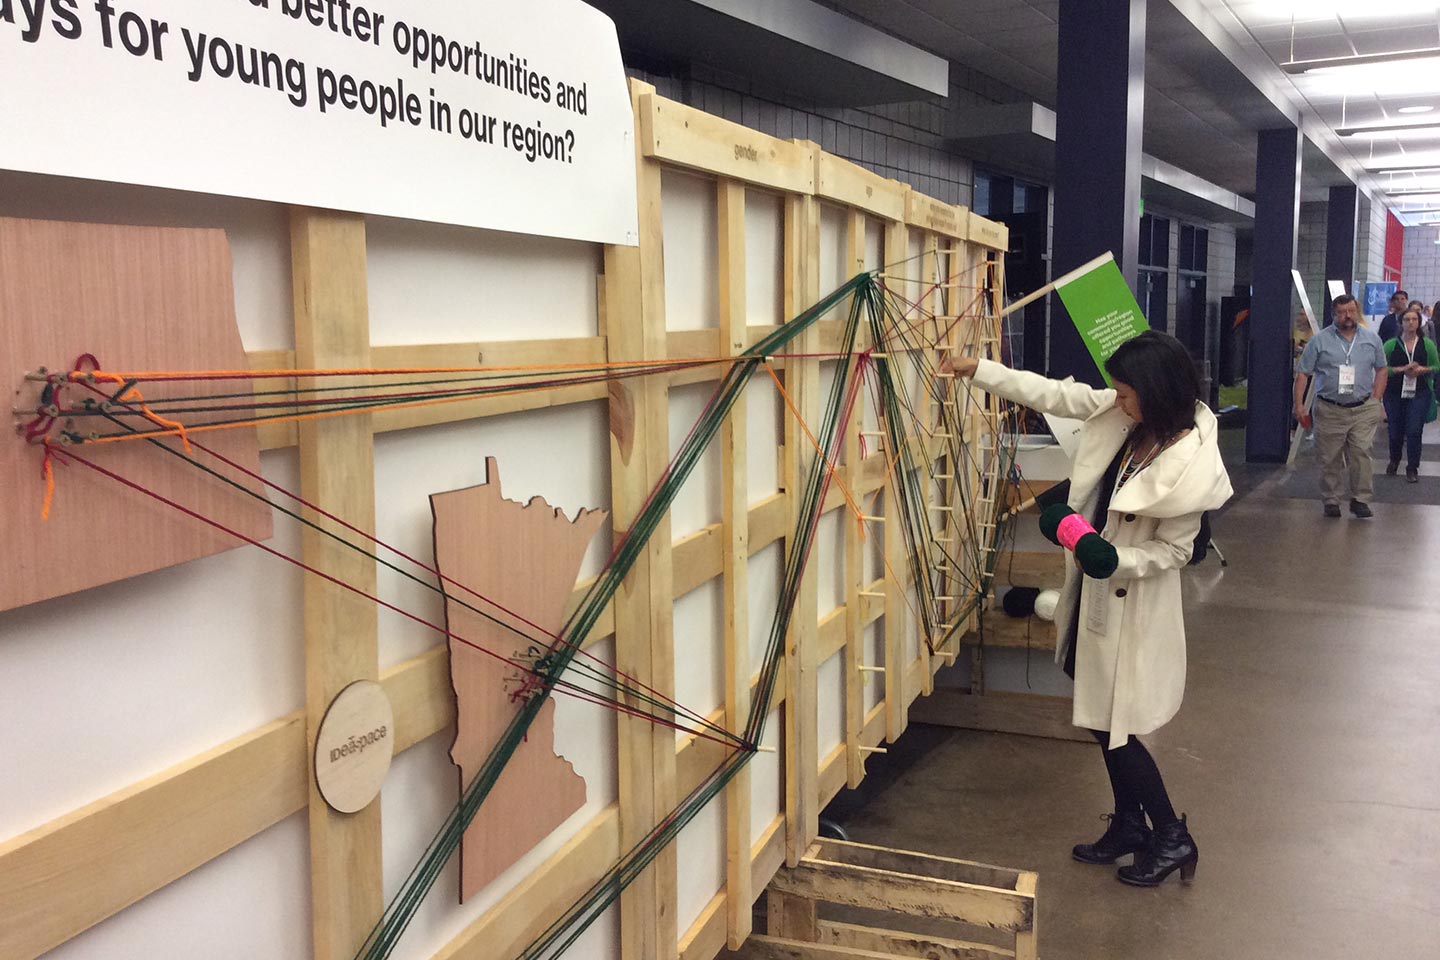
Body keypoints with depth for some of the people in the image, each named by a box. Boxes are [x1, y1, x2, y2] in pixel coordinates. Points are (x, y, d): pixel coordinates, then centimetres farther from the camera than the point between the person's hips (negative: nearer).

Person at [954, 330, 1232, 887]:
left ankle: (1172, 838, 21)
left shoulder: (1191, 464, -26)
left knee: (1112, 726, 2)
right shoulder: (1120, 413, -7)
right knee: (1103, 720, 18)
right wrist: (978, 371, -1)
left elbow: (1173, 550, -17)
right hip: (1098, 593, 8)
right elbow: (1053, 395, 1)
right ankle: (1128, 826, 35)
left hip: (1133, 604, -8)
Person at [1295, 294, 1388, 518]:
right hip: (1330, 411, -1)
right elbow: (1303, 373, 1)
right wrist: (1299, 404, -6)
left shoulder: (1372, 339, 9)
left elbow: (1380, 369, 16)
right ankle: (1331, 501, 15)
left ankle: (1360, 499, -3)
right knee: (1330, 458, 3)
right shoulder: (1319, 340, 1)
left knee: (1361, 452, -11)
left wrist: (1376, 400, 6)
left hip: (1363, 409, 1)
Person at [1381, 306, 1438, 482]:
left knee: (1414, 431, -7)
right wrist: (1402, 369, -18)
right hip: (1394, 393, 0)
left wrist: (1423, 370, -10)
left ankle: (1412, 468, 6)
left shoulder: (1427, 344, 3)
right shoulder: (1391, 345, -2)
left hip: (1419, 394, 0)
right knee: (1395, 431, 10)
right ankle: (1394, 460, 38)